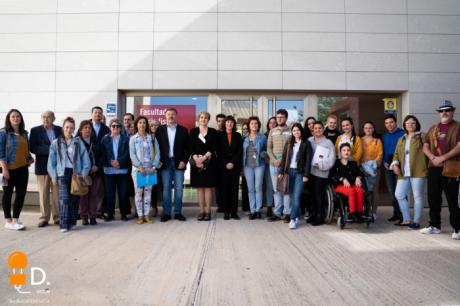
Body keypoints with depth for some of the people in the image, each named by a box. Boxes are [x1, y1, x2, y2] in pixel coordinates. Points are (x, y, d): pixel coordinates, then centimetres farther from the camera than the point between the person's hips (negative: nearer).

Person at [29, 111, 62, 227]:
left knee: (57, 193, 5)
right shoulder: (35, 130, 2)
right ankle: (44, 218, 14)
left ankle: (57, 217, 13)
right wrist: (49, 149, -17)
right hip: (43, 166, -1)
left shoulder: (60, 130, 8)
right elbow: (32, 148, -7)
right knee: (44, 194, 5)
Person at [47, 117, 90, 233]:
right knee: (64, 199, -12)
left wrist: (84, 173, -5)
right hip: (63, 174, -1)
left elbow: (86, 160, 4)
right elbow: (51, 162, 7)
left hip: (76, 174, 1)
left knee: (74, 199, 2)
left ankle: (72, 223, 13)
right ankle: (64, 224, -8)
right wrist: (54, 177, 1)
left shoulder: (78, 142, 7)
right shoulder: (56, 143, 7)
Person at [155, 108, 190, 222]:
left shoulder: (183, 130, 6)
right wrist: (158, 161, -3)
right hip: (165, 163, 0)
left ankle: (178, 212, 10)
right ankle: (166, 213, 10)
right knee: (166, 188, 3)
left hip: (178, 163, 0)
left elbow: (187, 148, 4)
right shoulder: (160, 129, 7)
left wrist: (184, 161, -6)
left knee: (178, 188, 2)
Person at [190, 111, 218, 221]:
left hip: (209, 162, -1)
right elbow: (191, 147, 2)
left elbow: (214, 147, -2)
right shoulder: (193, 131, 10)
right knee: (199, 187, 3)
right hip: (196, 162, 1)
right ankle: (201, 211, 8)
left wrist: (204, 157, -14)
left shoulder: (213, 132, 7)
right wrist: (196, 158, -13)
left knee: (208, 186, 0)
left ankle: (208, 211, 4)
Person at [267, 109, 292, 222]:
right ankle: (277, 213, 14)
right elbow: (269, 148, 8)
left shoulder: (291, 131, 3)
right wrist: (274, 160, -7)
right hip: (274, 164, 3)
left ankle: (287, 213, 5)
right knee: (276, 189, 7)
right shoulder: (272, 131, 12)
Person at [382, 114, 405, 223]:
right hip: (388, 167, 6)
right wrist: (384, 162, 3)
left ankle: (402, 215, -3)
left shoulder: (402, 134, -4)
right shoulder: (384, 137, 15)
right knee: (391, 191, 10)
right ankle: (396, 213, 20)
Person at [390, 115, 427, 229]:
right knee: (399, 195, 3)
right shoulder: (401, 139, 21)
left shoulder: (422, 136, 4)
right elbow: (397, 153, 18)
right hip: (403, 173, 6)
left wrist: (426, 167, -15)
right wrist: (395, 164, -1)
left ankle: (416, 221, 9)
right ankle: (406, 220, 15)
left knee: (418, 196, 0)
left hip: (418, 172, -6)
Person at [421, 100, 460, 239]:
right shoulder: (433, 128, 17)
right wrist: (433, 157, -5)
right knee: (433, 199, 10)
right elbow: (425, 147, 13)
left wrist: (443, 158, -16)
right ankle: (434, 225, 21)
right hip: (433, 168, 6)